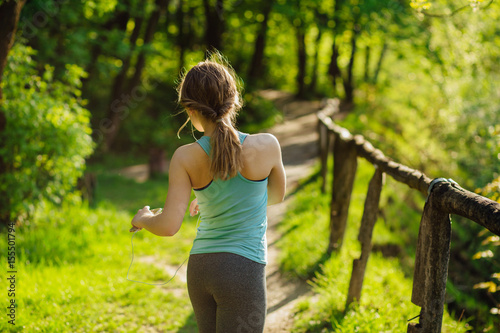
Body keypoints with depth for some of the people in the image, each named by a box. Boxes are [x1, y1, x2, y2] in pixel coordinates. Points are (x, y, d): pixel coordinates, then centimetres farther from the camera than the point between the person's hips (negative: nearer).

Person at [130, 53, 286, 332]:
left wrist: (143, 219, 11)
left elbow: (169, 226, -12)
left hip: (201, 268, 4)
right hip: (244, 269, -4)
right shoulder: (266, 146, -9)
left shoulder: (185, 157, -8)